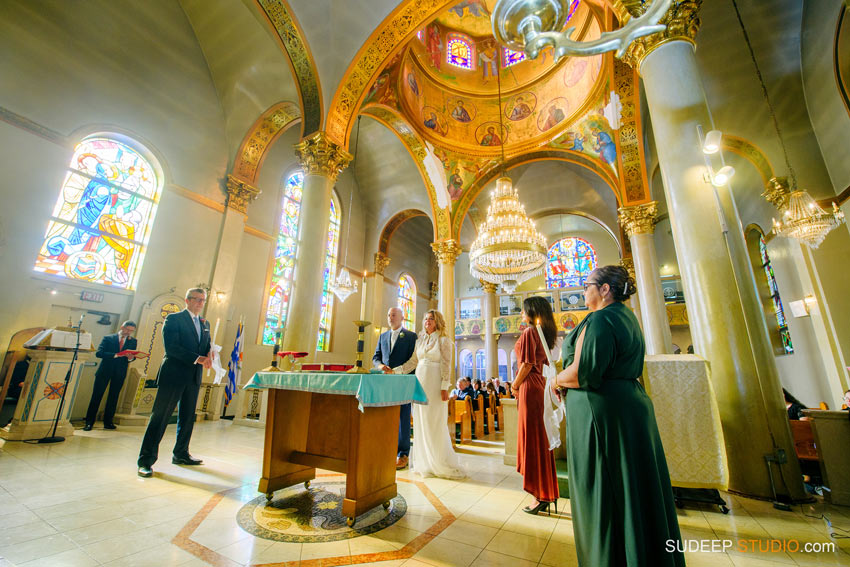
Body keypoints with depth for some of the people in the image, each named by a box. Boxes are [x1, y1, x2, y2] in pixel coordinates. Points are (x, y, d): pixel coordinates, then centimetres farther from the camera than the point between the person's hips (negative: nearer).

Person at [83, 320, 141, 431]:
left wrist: (131, 358, -20)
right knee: (96, 396, 0)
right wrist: (116, 355, -23)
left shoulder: (133, 341, 8)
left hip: (120, 373, 2)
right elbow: (99, 353, -11)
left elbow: (132, 356, 4)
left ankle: (108, 422, 17)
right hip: (105, 371, -2)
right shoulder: (108, 338, 1)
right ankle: (89, 422, 11)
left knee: (113, 397, 7)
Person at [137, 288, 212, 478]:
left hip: (193, 377, 6)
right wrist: (196, 358, -22)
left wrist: (208, 357, -8)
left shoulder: (205, 323, 15)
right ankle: (146, 460, 10)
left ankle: (181, 454, 28)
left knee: (187, 417, 14)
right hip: (173, 375, -6)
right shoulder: (174, 319, -5)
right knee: (160, 416, 0)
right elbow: (171, 347, -14)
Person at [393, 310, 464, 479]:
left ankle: (441, 463, 10)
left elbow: (446, 365, -6)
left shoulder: (443, 340, -1)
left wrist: (444, 387, -13)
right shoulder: (420, 340, 14)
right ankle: (424, 463, 18)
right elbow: (412, 362, 12)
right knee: (421, 423, 8)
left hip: (435, 384, -5)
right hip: (420, 382, 6)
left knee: (436, 423, -3)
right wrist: (395, 370, 1)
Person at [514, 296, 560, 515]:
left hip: (529, 388, -9)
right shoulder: (543, 333, 14)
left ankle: (542, 496, 8)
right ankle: (548, 493, 24)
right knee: (540, 439, 14)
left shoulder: (529, 332, -13)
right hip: (539, 385, 9)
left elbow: (527, 364, -19)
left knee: (532, 439, -1)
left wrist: (515, 385, -5)